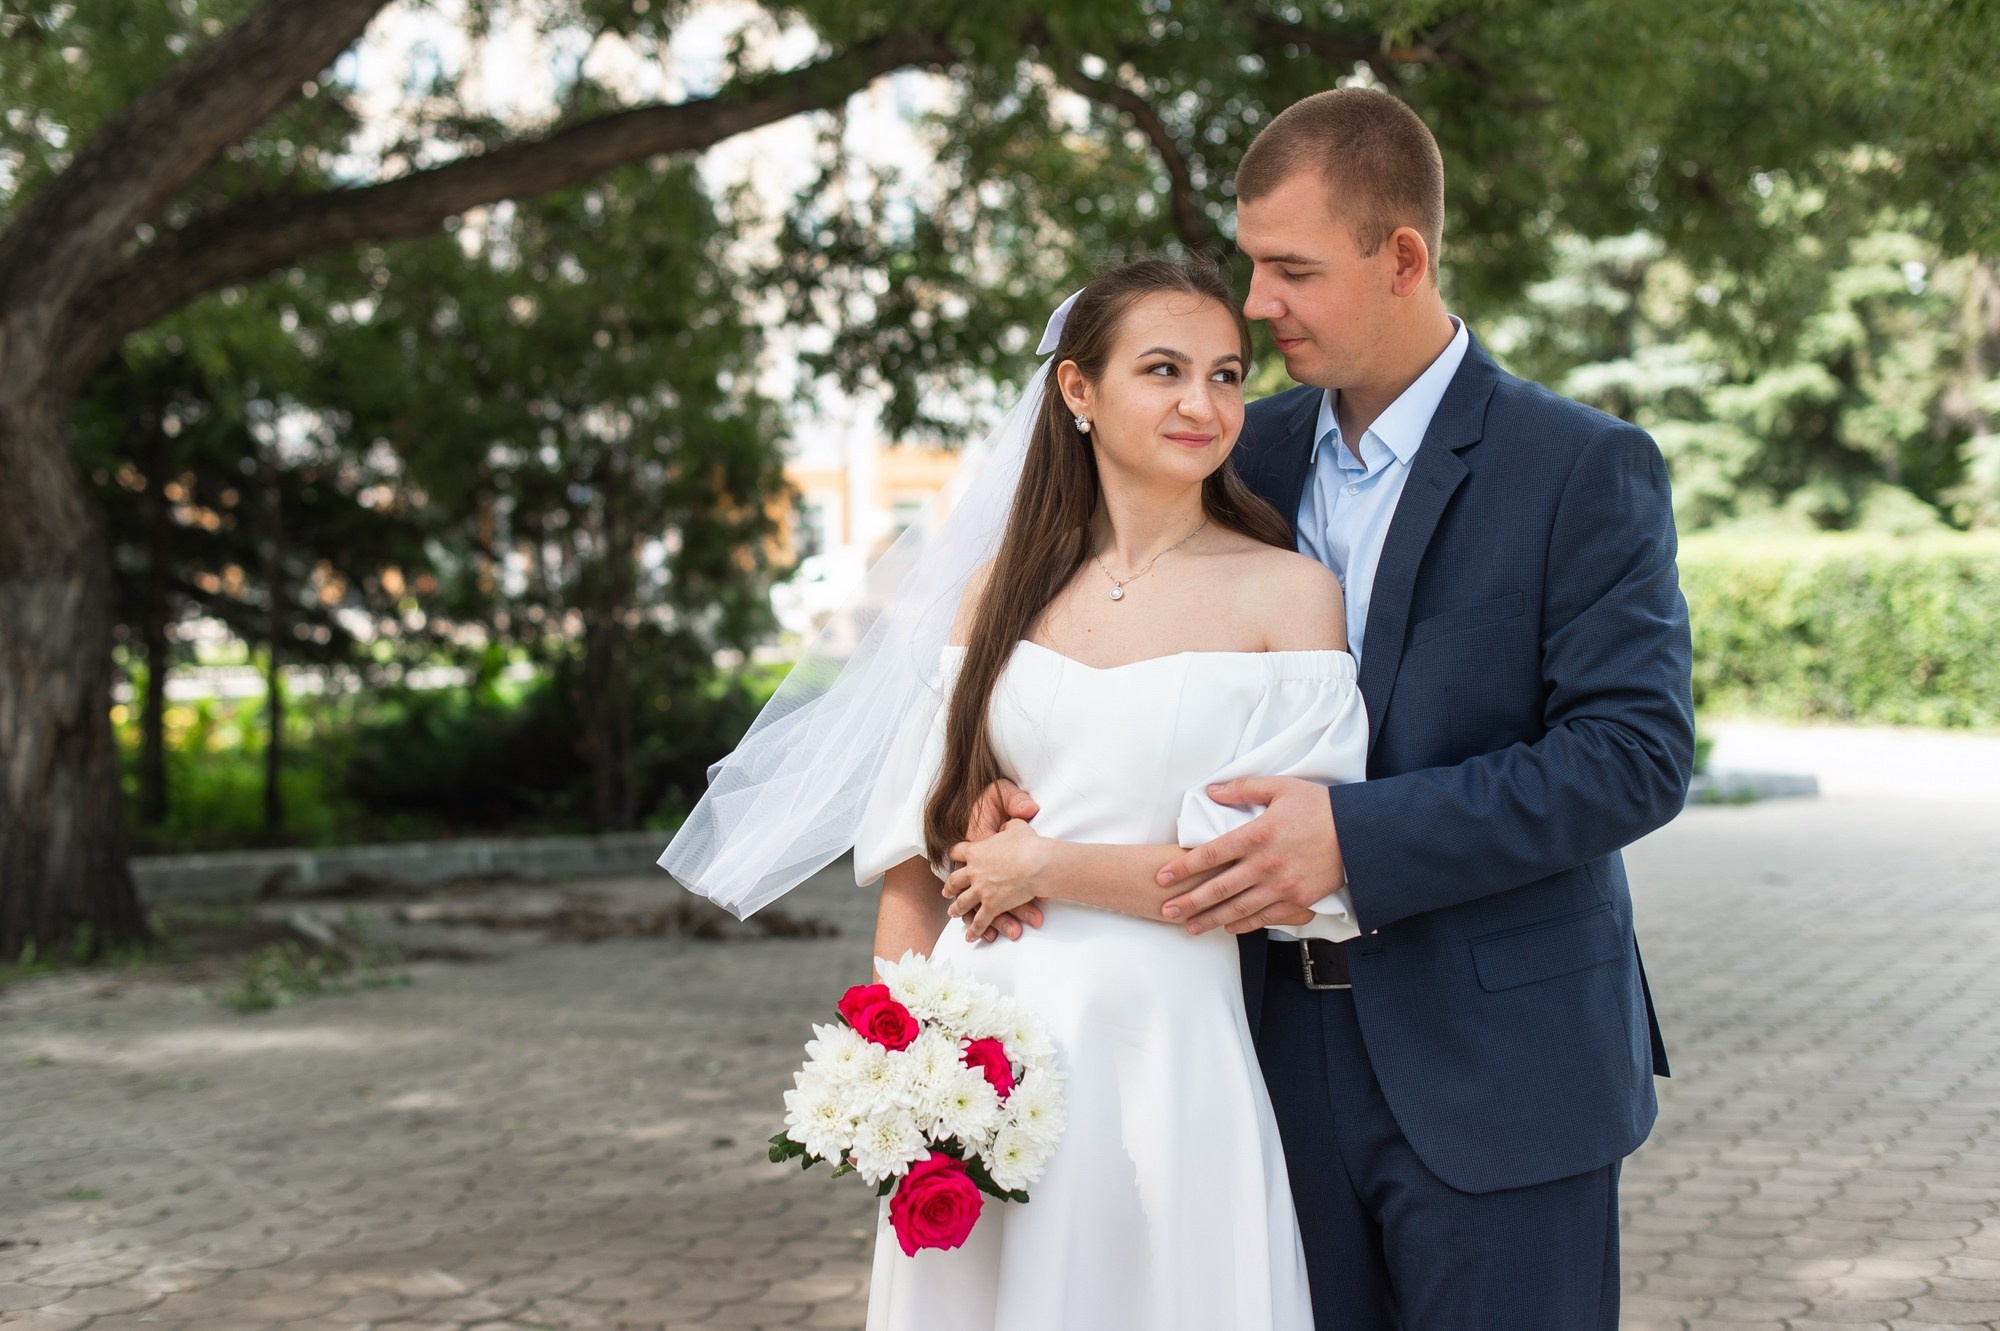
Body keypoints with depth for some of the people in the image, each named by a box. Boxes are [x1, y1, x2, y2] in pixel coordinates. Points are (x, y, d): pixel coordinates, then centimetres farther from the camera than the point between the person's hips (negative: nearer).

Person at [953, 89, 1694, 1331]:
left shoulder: (1584, 468, -8)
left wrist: (1357, 834, -23)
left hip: (1496, 1079, -4)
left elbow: (1637, 751, -15)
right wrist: (1014, 777, -7)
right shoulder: (1254, 454, 8)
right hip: (1292, 1054, 5)